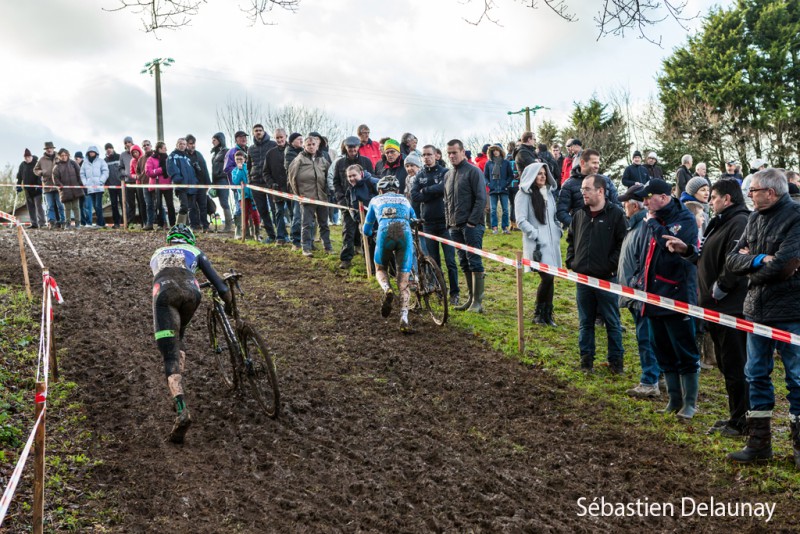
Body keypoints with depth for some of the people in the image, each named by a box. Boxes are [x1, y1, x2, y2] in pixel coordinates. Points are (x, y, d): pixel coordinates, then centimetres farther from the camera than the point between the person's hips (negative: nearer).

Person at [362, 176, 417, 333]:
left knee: (380, 269, 23)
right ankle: (404, 319, -12)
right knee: (403, 282, 4)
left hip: (385, 232, -1)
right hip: (405, 232, 1)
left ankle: (387, 290, -9)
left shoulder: (376, 200, 30)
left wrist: (373, 234, 56)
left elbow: (366, 230, 34)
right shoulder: (404, 200, 34)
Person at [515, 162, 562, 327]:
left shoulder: (549, 192, 17)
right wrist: (536, 235, -15)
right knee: (547, 277, -15)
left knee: (551, 278, 5)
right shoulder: (524, 194, -5)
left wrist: (558, 232, 13)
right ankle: (538, 313, 4)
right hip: (536, 244, -7)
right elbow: (521, 220, -11)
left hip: (552, 242, 7)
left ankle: (548, 315, 14)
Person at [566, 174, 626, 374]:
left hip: (607, 278, -5)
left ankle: (616, 360, 16)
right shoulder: (579, 215, 9)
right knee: (585, 322, 13)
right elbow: (571, 240, 20)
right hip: (582, 278, 5)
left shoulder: (615, 214, -7)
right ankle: (586, 358, 23)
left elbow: (623, 243, -8)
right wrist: (571, 262, 8)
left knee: (612, 322, 5)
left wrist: (612, 265, -13)